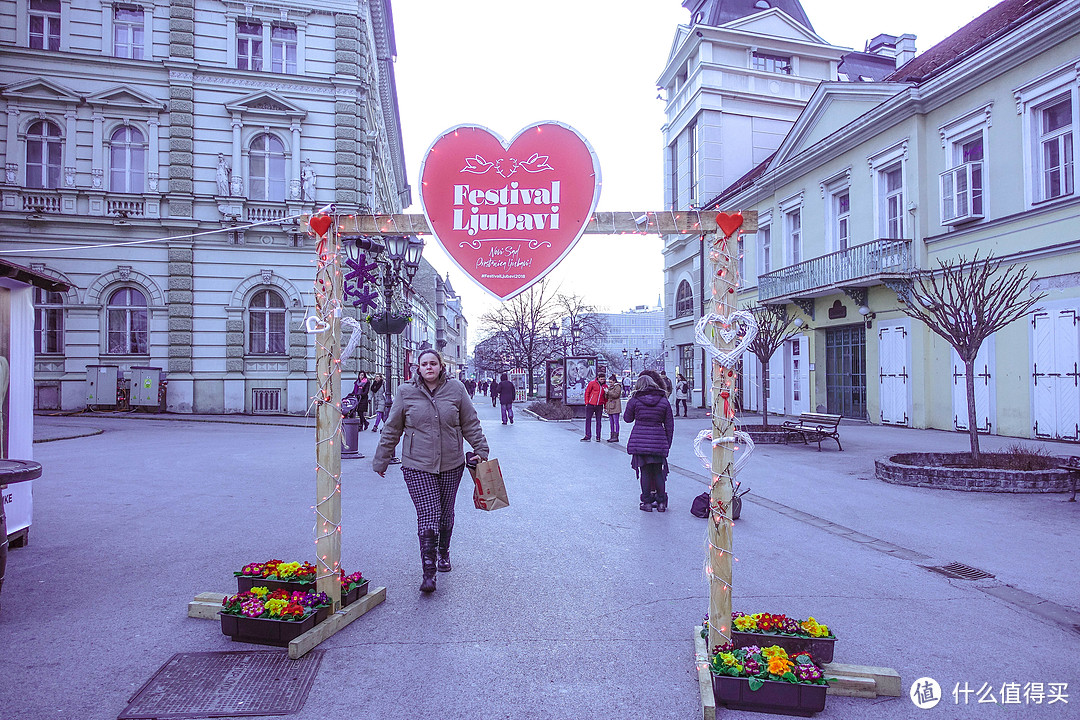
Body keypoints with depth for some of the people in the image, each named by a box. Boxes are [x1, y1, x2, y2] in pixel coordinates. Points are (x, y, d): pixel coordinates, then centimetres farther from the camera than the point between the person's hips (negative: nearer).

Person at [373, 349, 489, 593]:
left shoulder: (455, 389, 0)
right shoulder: (405, 392, -2)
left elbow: (471, 424, 8)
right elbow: (392, 430, 6)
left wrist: (481, 451, 7)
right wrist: (381, 461, 11)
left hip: (451, 465, 2)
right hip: (417, 466, -2)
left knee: (446, 514, 15)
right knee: (428, 516, -10)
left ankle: (443, 554, 39)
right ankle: (428, 572, -4)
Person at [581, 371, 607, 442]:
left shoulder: (605, 386, 9)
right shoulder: (592, 383, -2)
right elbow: (587, 393, 1)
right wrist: (586, 402, -4)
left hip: (599, 406, 2)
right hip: (590, 405, -2)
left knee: (599, 421, 5)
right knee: (588, 420, 1)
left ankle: (598, 437, 12)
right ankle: (588, 436, 8)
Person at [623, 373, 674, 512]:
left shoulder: (635, 401, -3)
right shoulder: (664, 401, 4)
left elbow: (627, 418, 10)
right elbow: (669, 425, 7)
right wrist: (668, 444, 15)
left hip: (640, 441, -2)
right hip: (658, 441, 2)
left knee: (645, 472, 6)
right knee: (658, 472, 11)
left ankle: (647, 502, 10)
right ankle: (661, 502, 16)